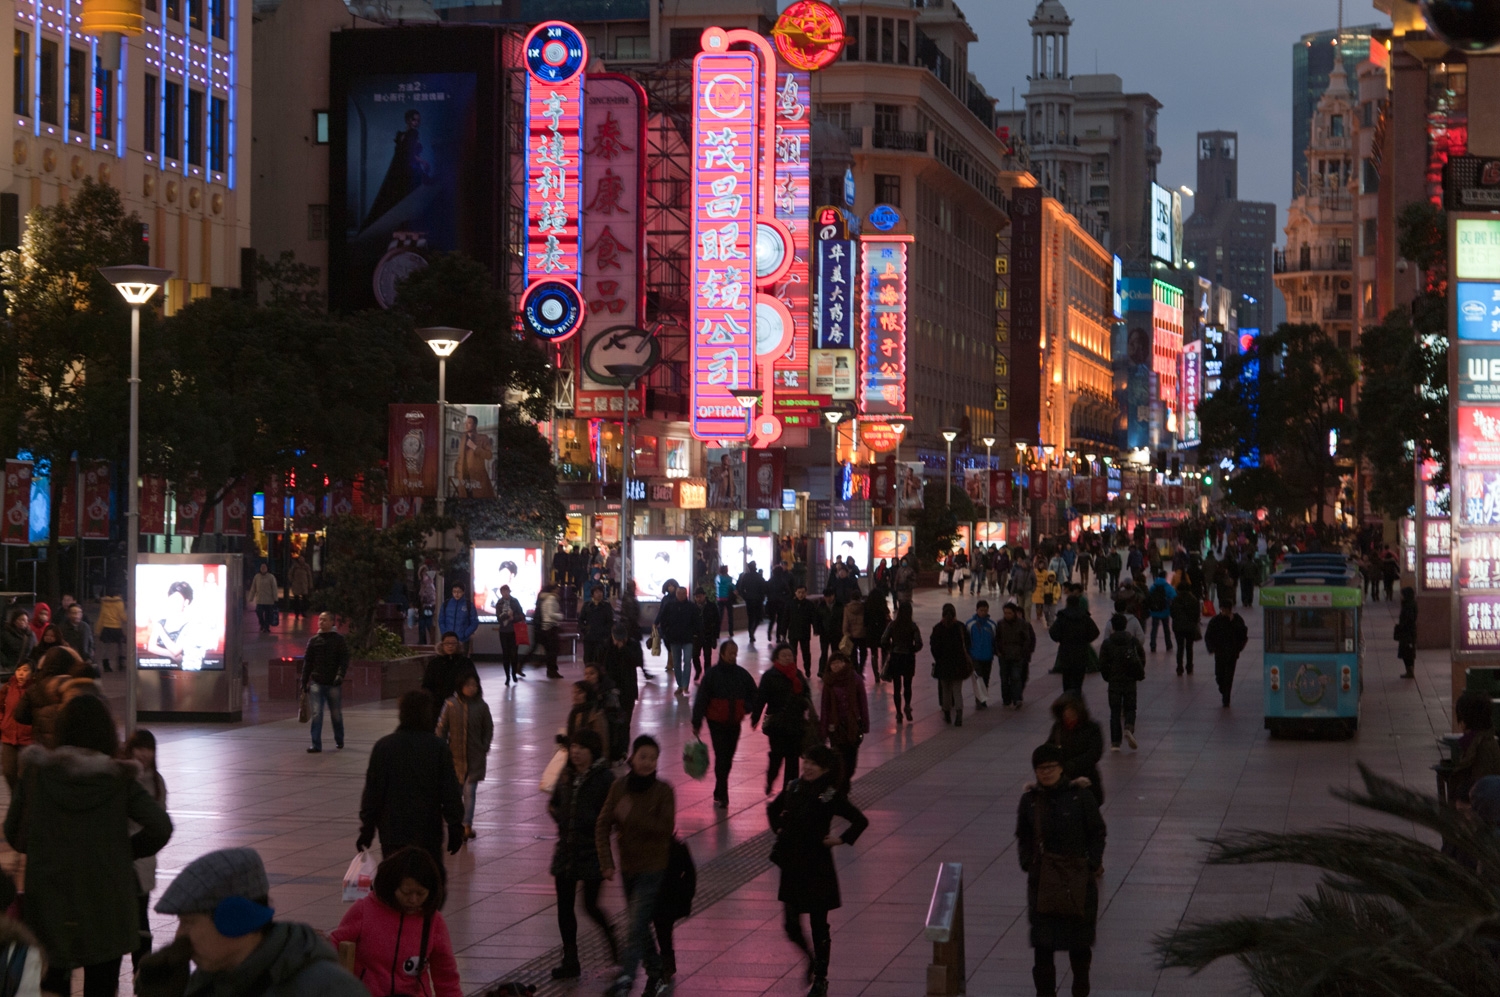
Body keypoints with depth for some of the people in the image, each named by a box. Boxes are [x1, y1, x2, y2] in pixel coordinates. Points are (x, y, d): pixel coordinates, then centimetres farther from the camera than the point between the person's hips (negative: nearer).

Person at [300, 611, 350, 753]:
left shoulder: (339, 639, 1)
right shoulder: (314, 640, 8)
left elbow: (344, 660, -5)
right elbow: (307, 662, 11)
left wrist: (340, 675, -20)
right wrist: (304, 681, 7)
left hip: (333, 684, -1)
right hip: (316, 683, 1)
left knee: (336, 714, 11)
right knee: (316, 714, -8)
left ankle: (339, 740, 31)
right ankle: (316, 744, -8)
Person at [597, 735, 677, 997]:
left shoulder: (663, 791, -11)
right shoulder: (619, 787, -1)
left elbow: (666, 827, -20)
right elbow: (603, 826, -2)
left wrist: (632, 816, -28)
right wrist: (607, 862, -11)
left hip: (653, 867, -5)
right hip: (628, 865, 5)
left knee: (636, 924, -13)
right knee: (639, 925, 16)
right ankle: (655, 970, 32)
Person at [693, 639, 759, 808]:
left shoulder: (742, 674, 3)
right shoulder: (712, 674, -8)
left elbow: (754, 695, 15)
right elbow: (700, 699, -7)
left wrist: (748, 709, -4)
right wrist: (696, 723, -8)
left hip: (734, 724, 4)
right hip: (717, 723, -4)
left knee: (728, 758, 9)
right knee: (721, 757, -10)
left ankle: (719, 793, 23)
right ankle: (722, 796, -8)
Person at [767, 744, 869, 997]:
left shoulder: (831, 796, -14)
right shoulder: (794, 789, 2)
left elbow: (861, 821, -15)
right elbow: (772, 809, 21)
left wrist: (841, 839, -13)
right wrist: (779, 829, 10)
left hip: (817, 867, -5)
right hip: (791, 865, 5)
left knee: (818, 925, 5)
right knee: (791, 925, 8)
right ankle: (812, 959, 36)